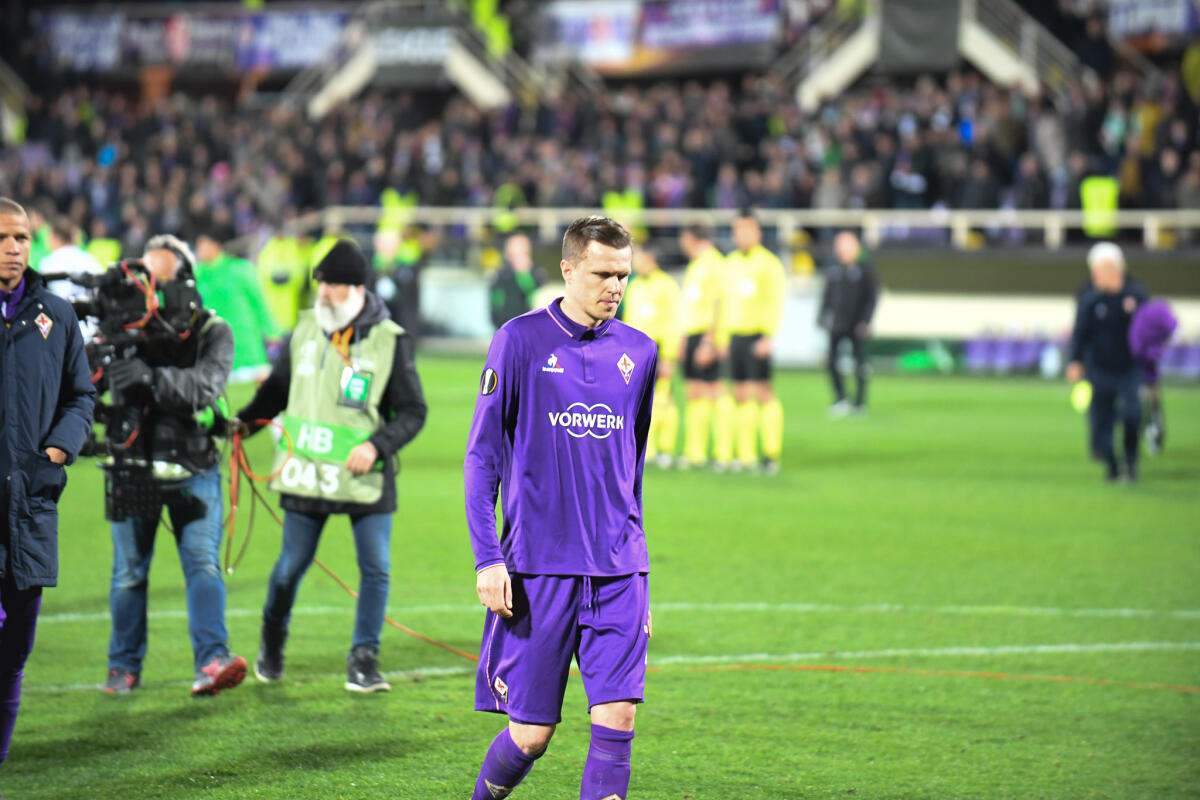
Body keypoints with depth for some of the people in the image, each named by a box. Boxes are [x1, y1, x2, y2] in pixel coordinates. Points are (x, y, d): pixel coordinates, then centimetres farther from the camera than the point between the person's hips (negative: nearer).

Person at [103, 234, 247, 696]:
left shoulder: (212, 332, -4)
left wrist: (152, 377, -34)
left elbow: (205, 387, -20)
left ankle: (212, 662, -17)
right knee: (129, 572, 6)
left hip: (193, 470, -1)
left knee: (203, 562, -11)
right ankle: (124, 667, 18)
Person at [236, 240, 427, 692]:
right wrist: (245, 421, 4)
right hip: (307, 474, 2)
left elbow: (413, 412, -5)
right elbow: (277, 388, 17)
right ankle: (271, 644, 31)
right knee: (291, 566, 7)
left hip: (366, 478, -2)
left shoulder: (390, 341, -6)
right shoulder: (305, 329, 4)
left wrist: (377, 445, -19)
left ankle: (363, 659, 8)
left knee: (376, 568, -4)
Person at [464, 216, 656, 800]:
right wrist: (487, 558, -10)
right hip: (538, 569, -3)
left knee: (617, 719, -8)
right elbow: (481, 456, -1)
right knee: (530, 734, 1)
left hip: (618, 571, 3)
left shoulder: (638, 352, 11)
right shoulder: (521, 340, -2)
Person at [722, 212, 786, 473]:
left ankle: (772, 453, -9)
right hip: (735, 334, 6)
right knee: (741, 395, 5)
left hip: (757, 334, -6)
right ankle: (746, 454, 8)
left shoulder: (768, 263, -5)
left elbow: (776, 303, -10)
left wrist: (768, 337, -18)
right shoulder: (730, 263, 15)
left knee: (762, 391, -10)